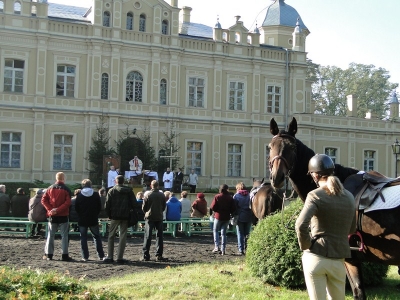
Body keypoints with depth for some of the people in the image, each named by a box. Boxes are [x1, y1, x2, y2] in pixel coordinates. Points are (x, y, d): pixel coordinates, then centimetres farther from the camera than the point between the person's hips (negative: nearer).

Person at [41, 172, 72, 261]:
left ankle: (48, 254, 10)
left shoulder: (50, 188, 6)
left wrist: (50, 209, -7)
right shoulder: (66, 189, -5)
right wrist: (58, 209, -16)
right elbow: (68, 202, -16)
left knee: (50, 235, 10)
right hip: (63, 216, -3)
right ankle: (64, 255, -1)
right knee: (64, 235, 2)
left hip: (52, 216, 3)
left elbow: (43, 200, -1)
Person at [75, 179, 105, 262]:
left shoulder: (79, 195, -3)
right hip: (93, 220, 1)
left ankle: (85, 257, 2)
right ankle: (101, 256, 7)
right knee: (97, 237, 10)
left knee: (83, 238, 6)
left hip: (82, 220, 0)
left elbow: (76, 208, -1)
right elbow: (99, 207, 0)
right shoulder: (96, 195, -3)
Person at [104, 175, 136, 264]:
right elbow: (134, 204, 1)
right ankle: (120, 257, 2)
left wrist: (109, 215, 7)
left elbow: (107, 205, -4)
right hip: (126, 216, 1)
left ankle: (110, 257, 7)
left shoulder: (112, 191, -1)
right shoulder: (129, 191, 3)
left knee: (111, 236, 9)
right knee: (123, 236, 5)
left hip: (115, 216, -1)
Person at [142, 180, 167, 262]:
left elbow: (144, 207, -2)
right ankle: (159, 255, 4)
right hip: (159, 217, 1)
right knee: (159, 236, 6)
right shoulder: (162, 195, -1)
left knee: (147, 236, 2)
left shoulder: (147, 194, -7)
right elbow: (164, 206, 6)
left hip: (149, 217, -1)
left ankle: (146, 256, 0)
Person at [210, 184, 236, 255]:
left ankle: (217, 246, 1)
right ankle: (223, 250, 7)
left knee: (215, 231, 16)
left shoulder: (217, 197, -10)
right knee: (224, 233, 10)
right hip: (227, 217, 2)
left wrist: (216, 210, 8)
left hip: (218, 216, -2)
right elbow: (233, 209, -6)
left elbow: (212, 207, -13)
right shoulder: (230, 198, -4)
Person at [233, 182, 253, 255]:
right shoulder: (249, 195, 5)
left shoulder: (236, 196, -4)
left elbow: (234, 207, -6)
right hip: (249, 217, 3)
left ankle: (241, 250, 0)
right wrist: (252, 217, 10)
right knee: (247, 233, 11)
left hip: (240, 217, -3)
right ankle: (247, 249, 9)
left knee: (240, 234, 3)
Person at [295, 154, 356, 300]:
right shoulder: (349, 197, 7)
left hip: (315, 257, -5)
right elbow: (352, 229, 17)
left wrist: (305, 245, -11)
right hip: (338, 260, 5)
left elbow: (301, 225, -25)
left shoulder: (315, 195, -11)